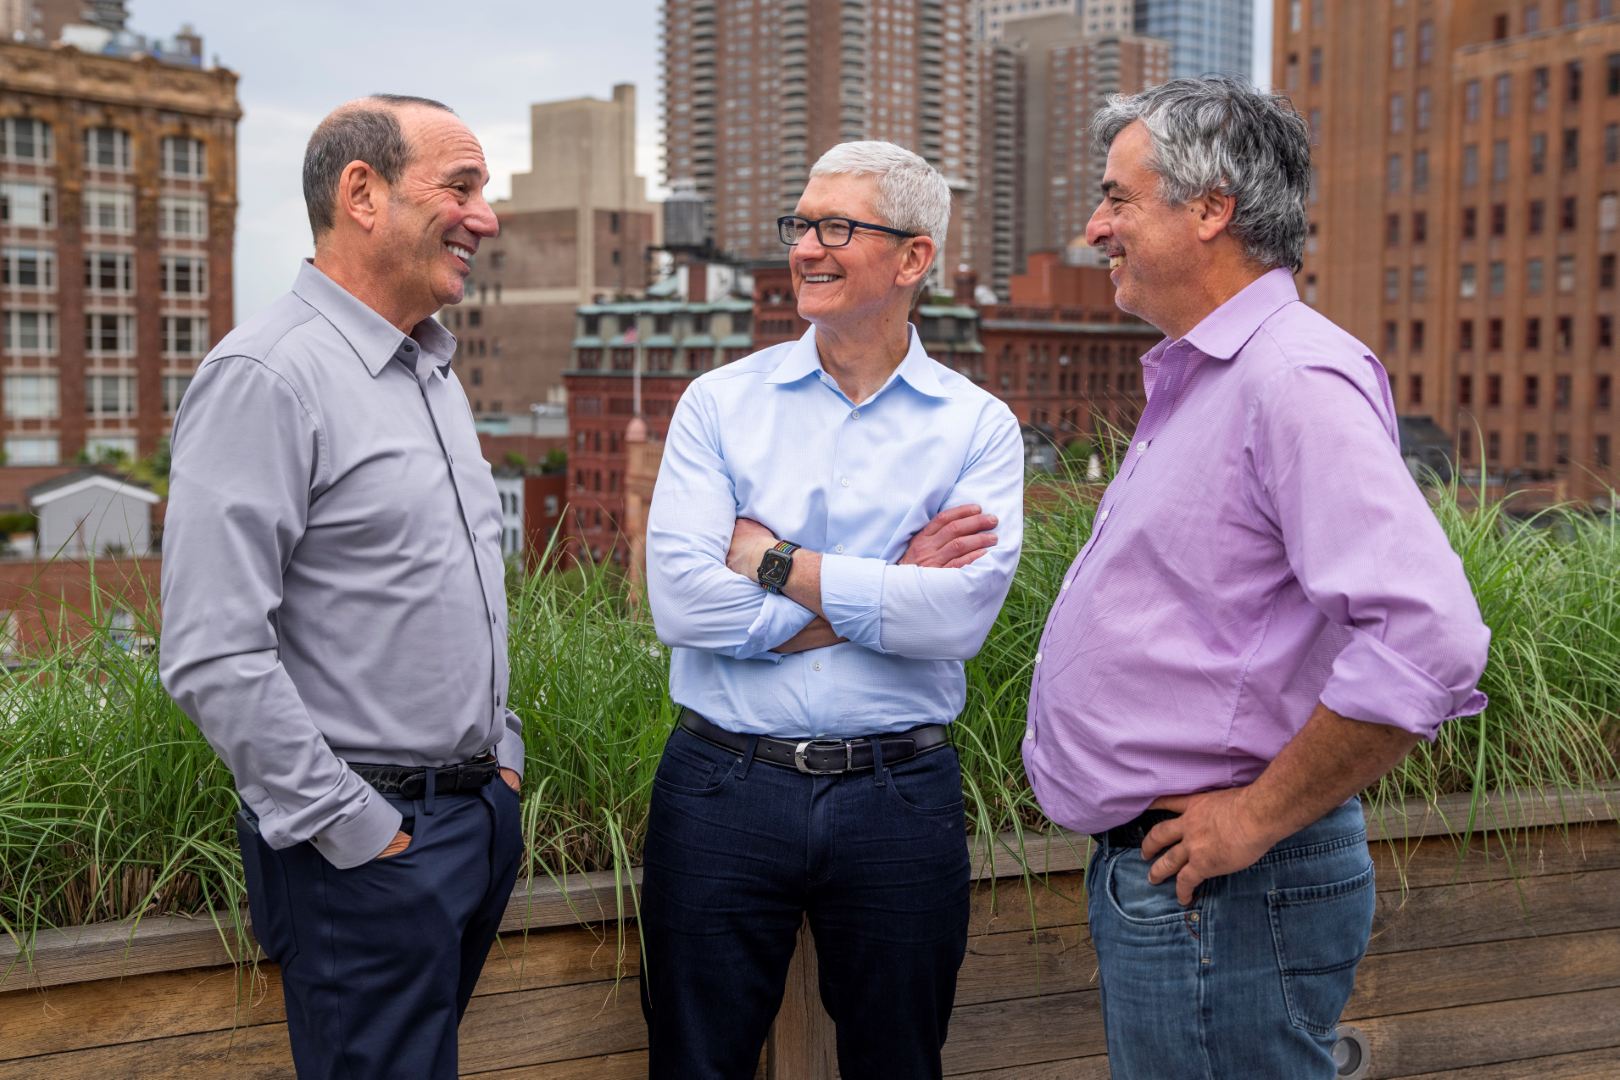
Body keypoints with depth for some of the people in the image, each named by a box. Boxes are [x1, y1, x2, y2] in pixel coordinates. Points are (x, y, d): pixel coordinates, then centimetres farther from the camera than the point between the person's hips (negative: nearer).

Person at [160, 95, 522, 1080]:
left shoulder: (435, 373, 14)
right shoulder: (265, 375, -16)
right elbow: (213, 656, -22)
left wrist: (501, 756, 15)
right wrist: (354, 833, -17)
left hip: (481, 810, 8)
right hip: (367, 839, -8)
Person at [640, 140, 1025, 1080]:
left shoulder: (978, 427, 0)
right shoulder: (722, 404, 1)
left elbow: (961, 614, -16)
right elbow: (679, 598, -12)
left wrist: (770, 561, -13)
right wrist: (888, 593, -12)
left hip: (900, 794, 0)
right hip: (725, 783, 1)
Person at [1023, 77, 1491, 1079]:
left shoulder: (1296, 379, -19)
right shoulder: (1196, 381, 15)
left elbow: (1429, 638, -31)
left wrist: (1262, 816, -21)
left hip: (1220, 892, -10)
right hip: (1144, 871, 10)